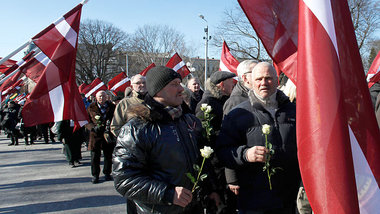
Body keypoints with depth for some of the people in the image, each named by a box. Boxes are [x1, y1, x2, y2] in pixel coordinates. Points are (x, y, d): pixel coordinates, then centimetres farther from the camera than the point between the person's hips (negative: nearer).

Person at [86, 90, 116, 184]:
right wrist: (93, 128, -14)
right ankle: (95, 175, 15)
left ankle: (107, 173, 24)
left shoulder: (112, 107, 5)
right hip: (96, 135, -1)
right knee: (95, 156, 2)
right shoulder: (91, 108, 3)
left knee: (108, 155, 7)